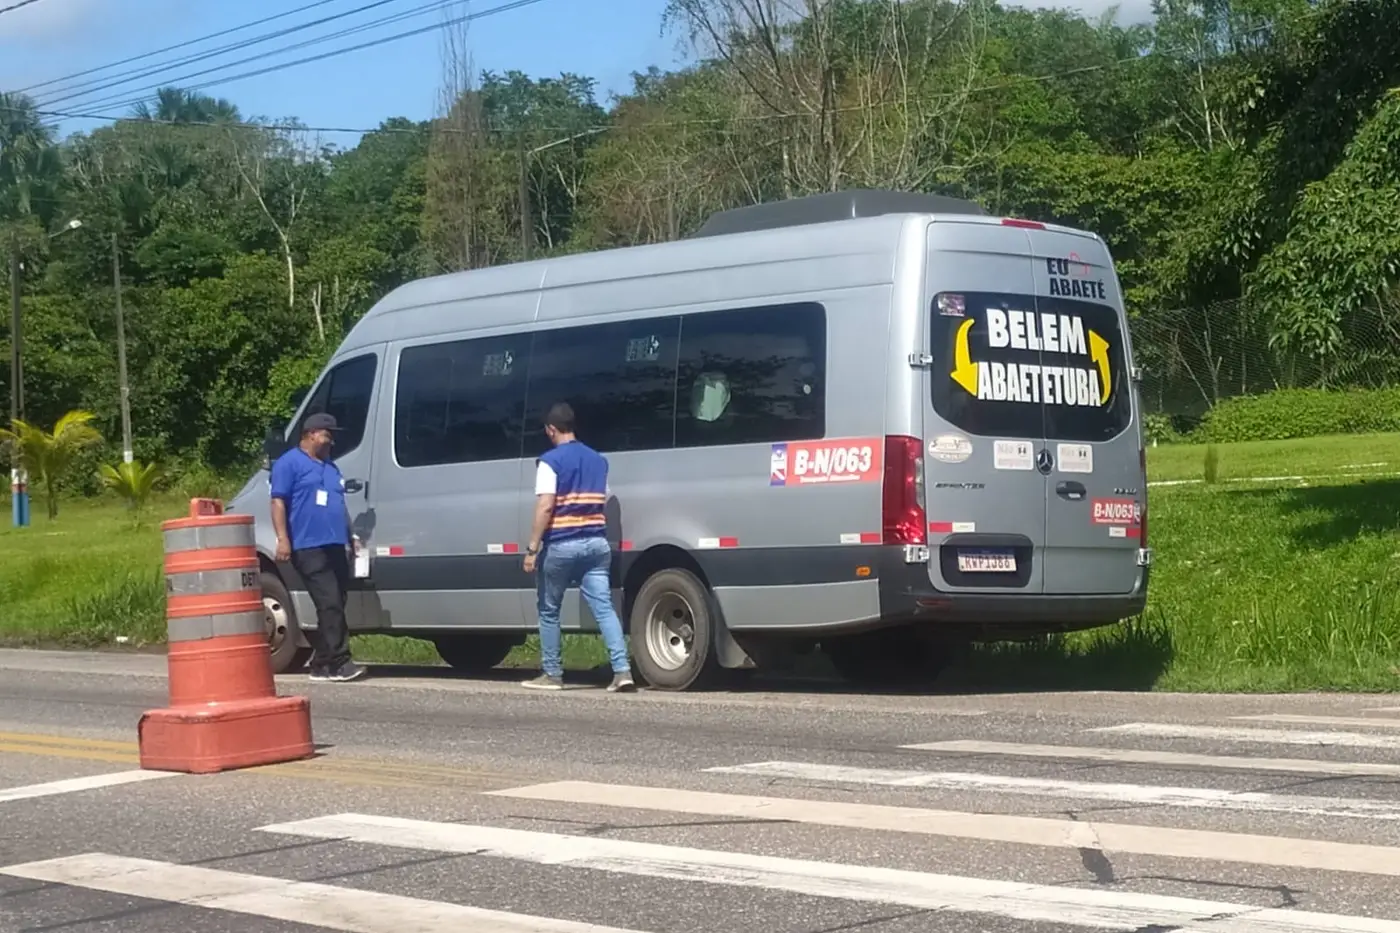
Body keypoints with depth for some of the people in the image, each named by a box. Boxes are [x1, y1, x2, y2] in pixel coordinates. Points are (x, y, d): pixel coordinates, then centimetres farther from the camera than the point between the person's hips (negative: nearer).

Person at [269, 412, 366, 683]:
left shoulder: (331, 467, 24)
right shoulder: (290, 463, -1)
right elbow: (278, 502, -8)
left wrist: (350, 536, 24)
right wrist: (283, 539, -17)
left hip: (335, 546, 9)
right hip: (308, 547, -9)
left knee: (334, 607, 7)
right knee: (330, 605, -15)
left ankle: (322, 664, 12)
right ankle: (339, 662, -17)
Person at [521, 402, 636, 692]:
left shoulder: (550, 461, -6)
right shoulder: (598, 460, 14)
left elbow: (545, 507, -14)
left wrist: (532, 548, -13)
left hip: (560, 546, -5)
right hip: (596, 543, 5)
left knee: (549, 611, 11)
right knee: (604, 607, -2)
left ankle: (552, 674, 16)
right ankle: (622, 671, -14)